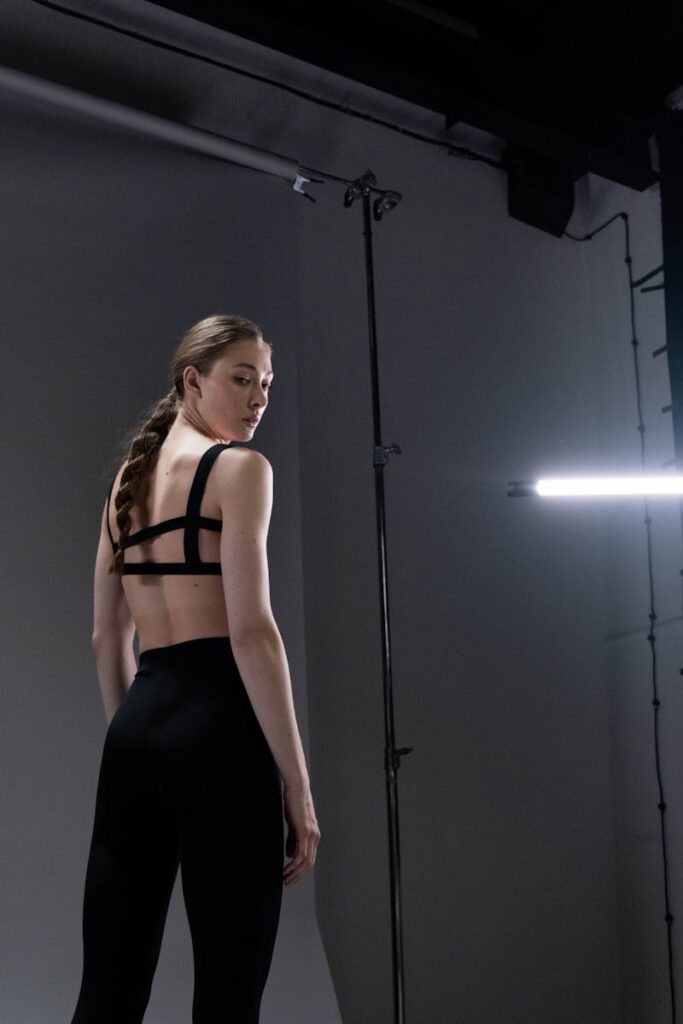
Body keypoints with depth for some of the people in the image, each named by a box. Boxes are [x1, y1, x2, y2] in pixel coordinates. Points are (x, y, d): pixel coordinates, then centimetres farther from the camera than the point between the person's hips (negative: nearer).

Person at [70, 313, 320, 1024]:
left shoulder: (130, 477, 20)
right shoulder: (238, 467, -3)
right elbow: (251, 630, -13)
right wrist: (296, 783, -12)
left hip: (137, 725, 8)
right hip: (216, 721, -8)